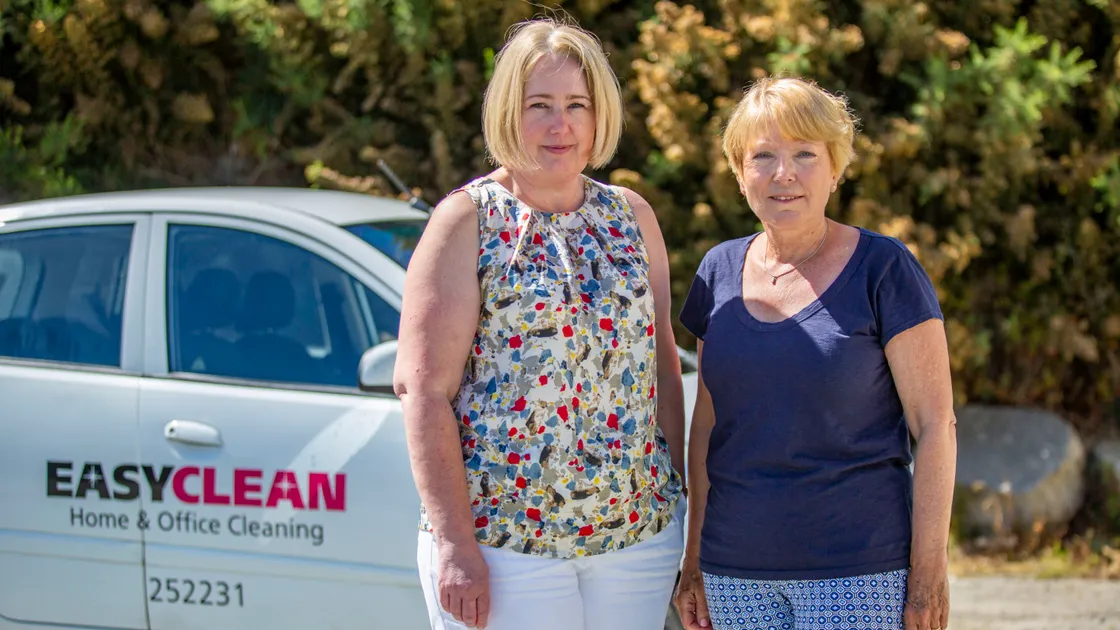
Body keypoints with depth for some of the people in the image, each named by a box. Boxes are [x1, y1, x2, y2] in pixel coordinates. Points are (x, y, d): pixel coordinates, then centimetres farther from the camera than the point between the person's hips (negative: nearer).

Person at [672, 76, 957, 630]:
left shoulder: (882, 270, -5)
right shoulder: (721, 272, 8)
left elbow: (935, 423, -6)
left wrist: (930, 569, -10)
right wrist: (693, 558, 12)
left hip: (857, 573, -4)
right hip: (737, 572, 4)